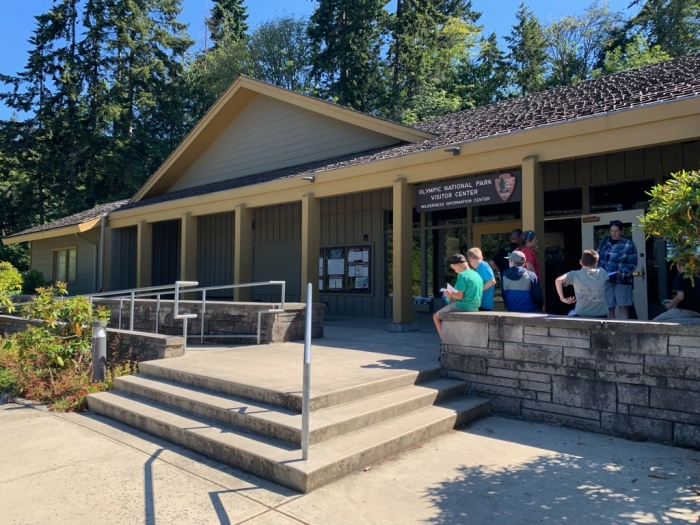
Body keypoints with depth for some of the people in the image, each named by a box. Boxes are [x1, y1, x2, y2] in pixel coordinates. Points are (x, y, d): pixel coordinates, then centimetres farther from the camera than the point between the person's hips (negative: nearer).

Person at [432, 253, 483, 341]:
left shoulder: (462, 275, -15)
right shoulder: (476, 274, 11)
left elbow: (460, 296, -19)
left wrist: (450, 294, 0)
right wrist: (454, 296, 13)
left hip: (463, 306, -9)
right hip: (474, 307, 9)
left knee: (436, 316, 7)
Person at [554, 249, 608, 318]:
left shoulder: (575, 274, -1)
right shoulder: (602, 272, 6)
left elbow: (558, 280, -11)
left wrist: (563, 298, -5)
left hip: (582, 315, -2)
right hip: (601, 315, 2)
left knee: (571, 314, 26)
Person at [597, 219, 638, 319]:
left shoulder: (628, 244, -3)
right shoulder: (603, 242, 9)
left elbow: (632, 264, -5)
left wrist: (622, 272, -21)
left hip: (622, 280, -3)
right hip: (605, 280, 3)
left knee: (623, 308, -2)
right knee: (608, 308, 7)